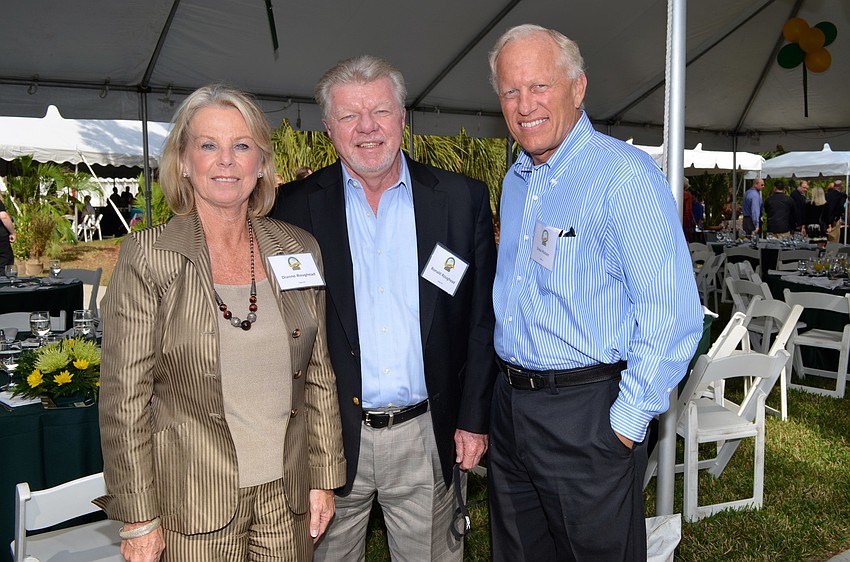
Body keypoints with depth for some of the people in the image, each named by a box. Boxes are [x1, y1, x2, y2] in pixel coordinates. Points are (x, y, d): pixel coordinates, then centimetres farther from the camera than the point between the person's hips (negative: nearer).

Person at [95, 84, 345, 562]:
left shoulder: (300, 249, 1)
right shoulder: (147, 256, -9)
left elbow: (320, 376, 5)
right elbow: (125, 396, -8)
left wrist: (324, 478, 5)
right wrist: (139, 519, -8)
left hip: (288, 496, 4)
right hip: (192, 505, -3)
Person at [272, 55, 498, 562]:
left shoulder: (463, 199, -1)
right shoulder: (297, 207, -3)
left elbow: (482, 318, 2)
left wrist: (474, 418, 0)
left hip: (426, 435, 1)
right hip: (331, 438, 0)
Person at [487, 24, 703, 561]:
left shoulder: (625, 174, -16)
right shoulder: (515, 181, 10)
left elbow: (673, 316, -21)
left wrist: (627, 422, -18)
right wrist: (512, 386, 16)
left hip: (589, 414, -7)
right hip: (511, 406, 8)